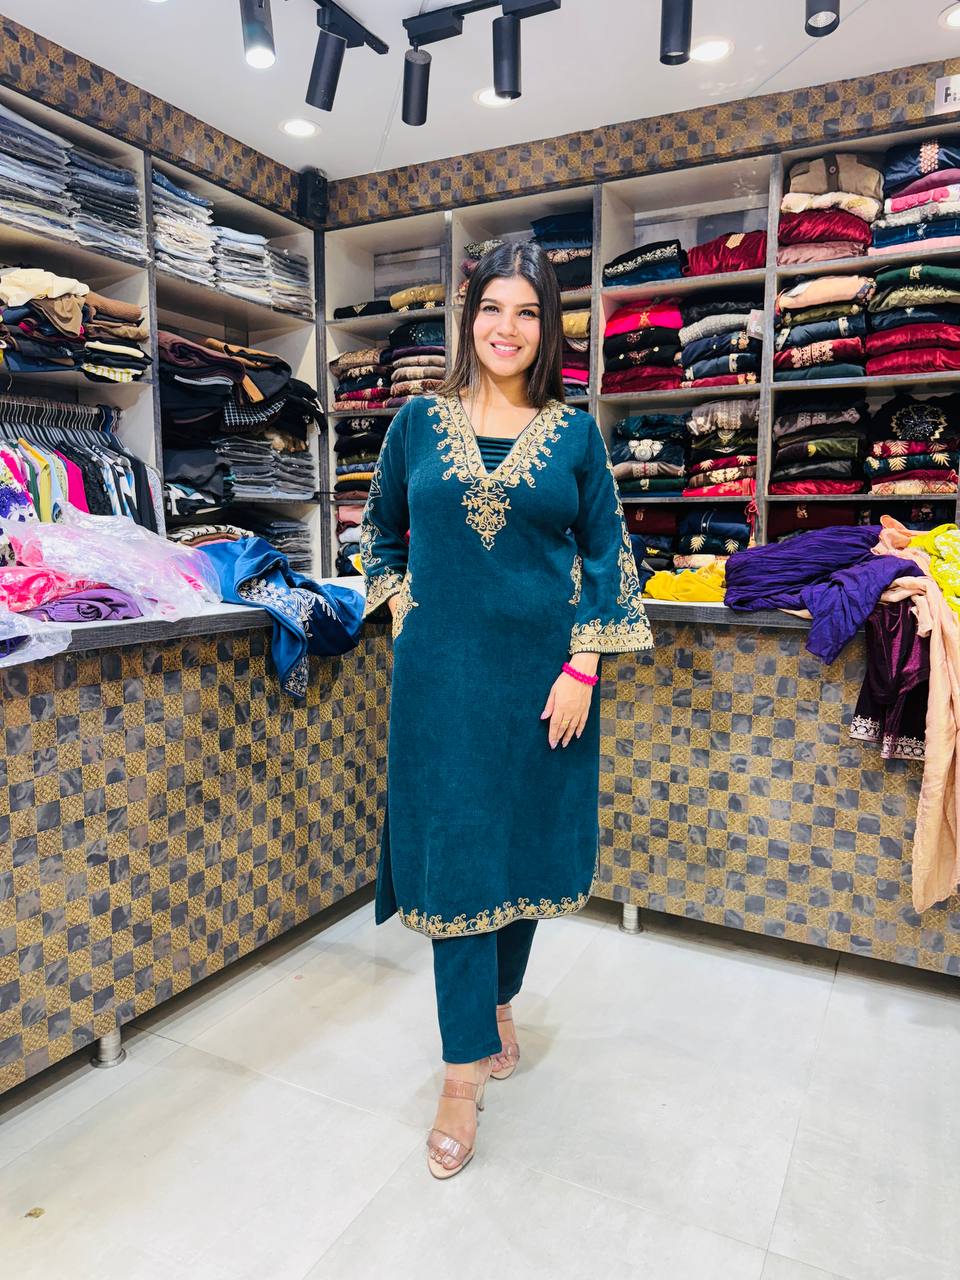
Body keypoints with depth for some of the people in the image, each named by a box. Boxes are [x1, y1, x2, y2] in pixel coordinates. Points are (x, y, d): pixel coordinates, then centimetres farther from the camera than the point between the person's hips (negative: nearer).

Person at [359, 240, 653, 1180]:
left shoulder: (575, 433, 3)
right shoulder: (419, 421, 5)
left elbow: (606, 556, 1)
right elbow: (381, 530, 17)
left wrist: (581, 670, -6)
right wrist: (404, 614, 5)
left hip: (539, 670, 1)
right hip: (443, 671, 0)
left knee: (527, 844, 12)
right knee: (455, 848, 1)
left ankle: (496, 1001, 37)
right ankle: (466, 1065, 15)